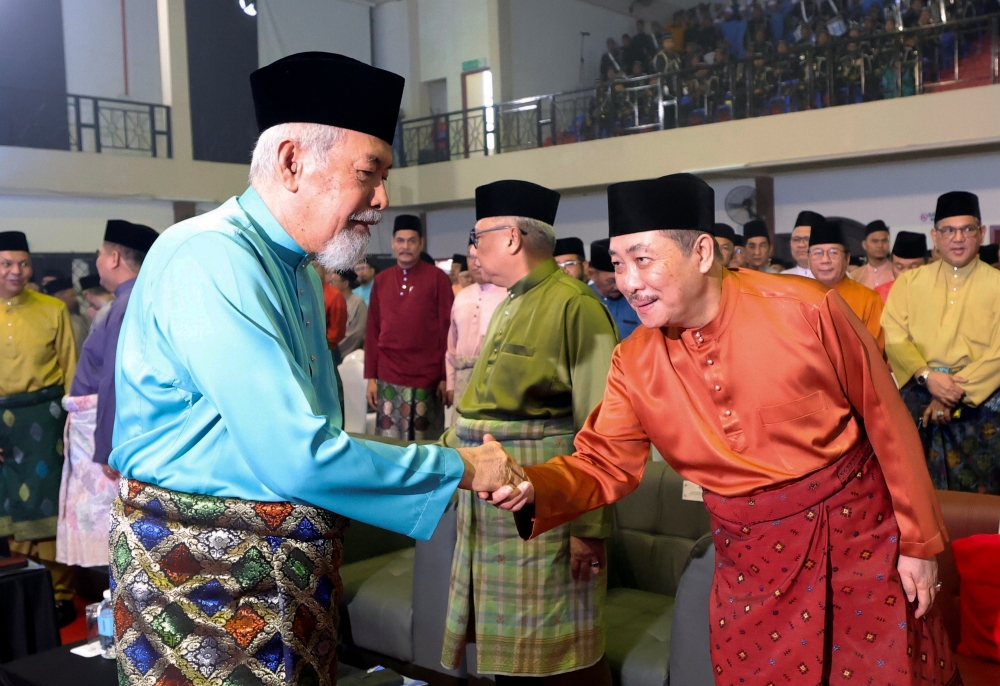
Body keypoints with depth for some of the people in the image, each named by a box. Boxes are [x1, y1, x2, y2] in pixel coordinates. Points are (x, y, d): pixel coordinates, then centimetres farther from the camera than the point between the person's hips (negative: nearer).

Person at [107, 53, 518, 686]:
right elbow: (298, 458, -28)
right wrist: (460, 468, -17)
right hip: (205, 572, -8)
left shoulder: (300, 268, 9)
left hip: (297, 564, 9)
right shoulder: (211, 259, -22)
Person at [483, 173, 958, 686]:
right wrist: (531, 487, -26)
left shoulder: (805, 308, -17)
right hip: (751, 557, 2)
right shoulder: (633, 364, -7)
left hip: (860, 531, -2)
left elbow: (885, 421, -8)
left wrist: (918, 539, -2)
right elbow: (604, 464, -4)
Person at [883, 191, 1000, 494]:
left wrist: (957, 392, -14)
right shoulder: (909, 282, 9)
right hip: (917, 399, 1)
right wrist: (927, 376, -16)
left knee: (975, 492, 3)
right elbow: (894, 336, -1)